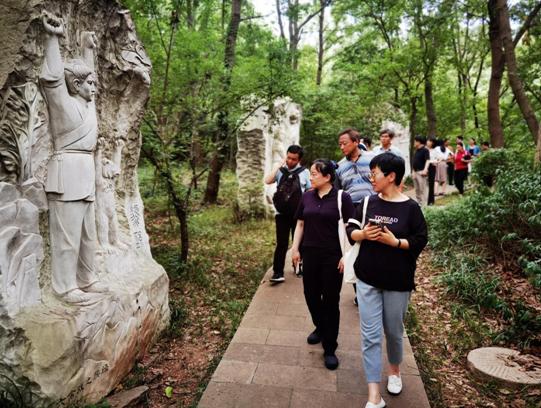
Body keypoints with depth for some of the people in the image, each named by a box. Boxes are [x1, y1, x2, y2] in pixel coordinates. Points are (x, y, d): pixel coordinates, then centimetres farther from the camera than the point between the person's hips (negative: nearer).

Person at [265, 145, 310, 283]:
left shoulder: (304, 172, 0)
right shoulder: (280, 170, 0)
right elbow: (267, 181, -16)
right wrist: (279, 165, -13)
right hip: (282, 214, -1)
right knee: (281, 243, -1)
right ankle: (278, 272, 4)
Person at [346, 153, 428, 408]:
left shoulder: (410, 207, -7)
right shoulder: (369, 202, 1)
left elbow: (420, 241, -6)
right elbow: (350, 230, 4)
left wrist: (396, 242, -21)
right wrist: (361, 234, -16)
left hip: (397, 282, -2)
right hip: (367, 279, 2)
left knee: (394, 331, 16)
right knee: (370, 335, 0)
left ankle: (394, 370, 46)